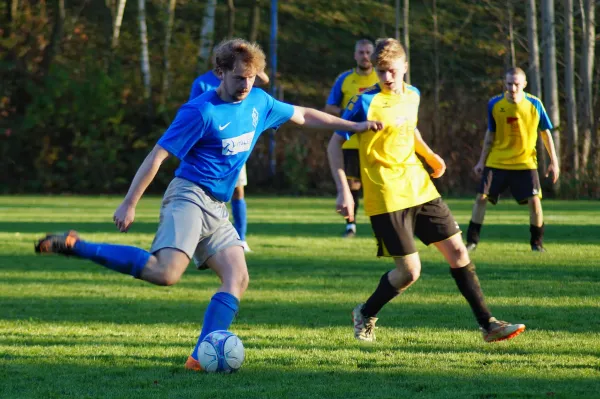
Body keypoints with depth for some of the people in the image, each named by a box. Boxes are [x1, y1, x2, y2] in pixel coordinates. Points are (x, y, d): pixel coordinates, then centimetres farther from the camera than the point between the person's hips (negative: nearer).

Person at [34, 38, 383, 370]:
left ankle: (201, 358, -12)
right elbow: (158, 155, -12)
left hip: (217, 210, 8)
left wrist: (353, 126, 24)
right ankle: (75, 246, -21)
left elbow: (302, 115, 25)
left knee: (238, 278, -8)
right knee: (167, 272, -28)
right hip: (190, 196, -8)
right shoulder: (201, 111, -13)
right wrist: (129, 204, -15)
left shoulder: (259, 102, 9)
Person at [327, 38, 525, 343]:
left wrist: (429, 155, 13)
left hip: (421, 190, 7)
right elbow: (335, 144, -10)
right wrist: (343, 191, -18)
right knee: (409, 271, -7)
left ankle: (488, 324, 8)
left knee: (458, 252, 3)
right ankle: (365, 315, 19)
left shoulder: (412, 95, 8)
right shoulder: (366, 102, -12)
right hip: (387, 199, -6)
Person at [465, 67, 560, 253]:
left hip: (525, 162, -1)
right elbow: (490, 134, 6)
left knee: (534, 200, -11)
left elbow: (545, 133, 1)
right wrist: (482, 160, 6)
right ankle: (472, 241, 8)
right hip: (497, 161, 1)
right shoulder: (495, 104, -6)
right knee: (481, 197, -5)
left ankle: (537, 242, 7)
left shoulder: (534, 104, -10)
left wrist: (554, 161, -1)